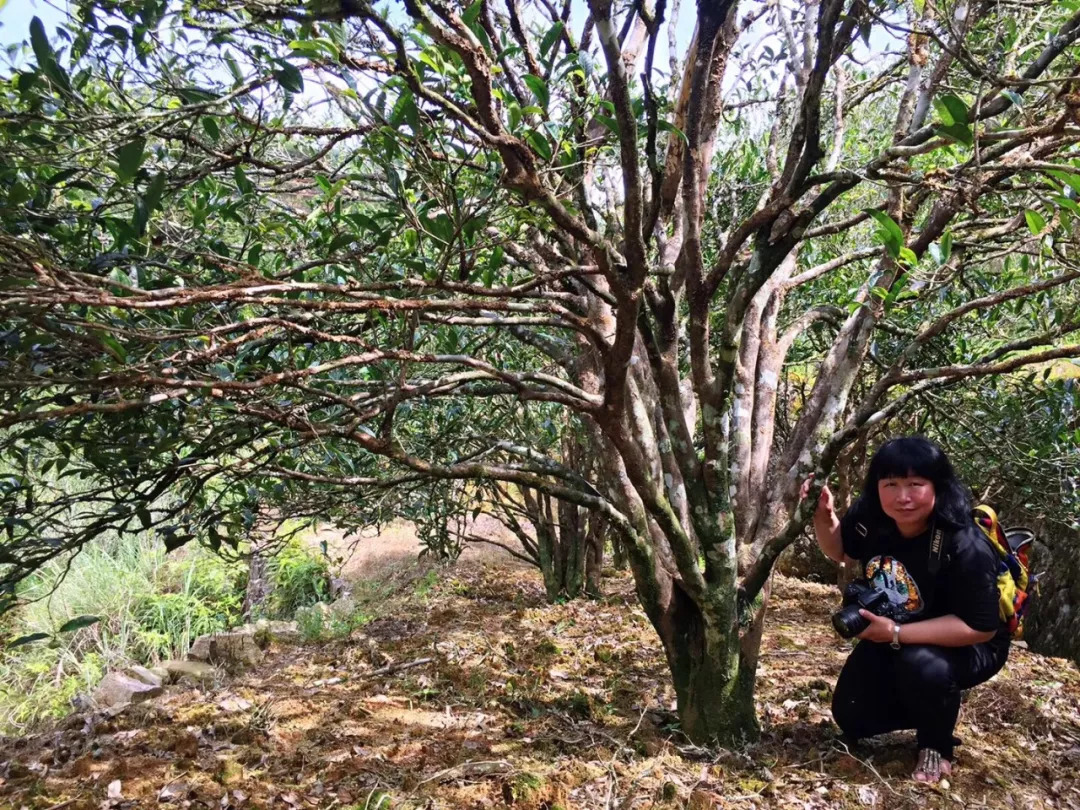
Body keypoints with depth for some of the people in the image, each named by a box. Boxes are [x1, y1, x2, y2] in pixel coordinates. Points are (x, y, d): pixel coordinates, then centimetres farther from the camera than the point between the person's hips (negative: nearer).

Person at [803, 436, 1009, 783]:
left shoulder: (966, 548, -34)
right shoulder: (870, 517, -18)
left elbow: (980, 627, -31)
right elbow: (840, 549, 3)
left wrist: (896, 633, -33)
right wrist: (823, 516, -19)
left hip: (967, 647, -5)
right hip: (891, 636, 6)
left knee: (922, 665, -38)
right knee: (851, 718, 1)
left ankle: (937, 745, -6)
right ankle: (934, 707, 25)